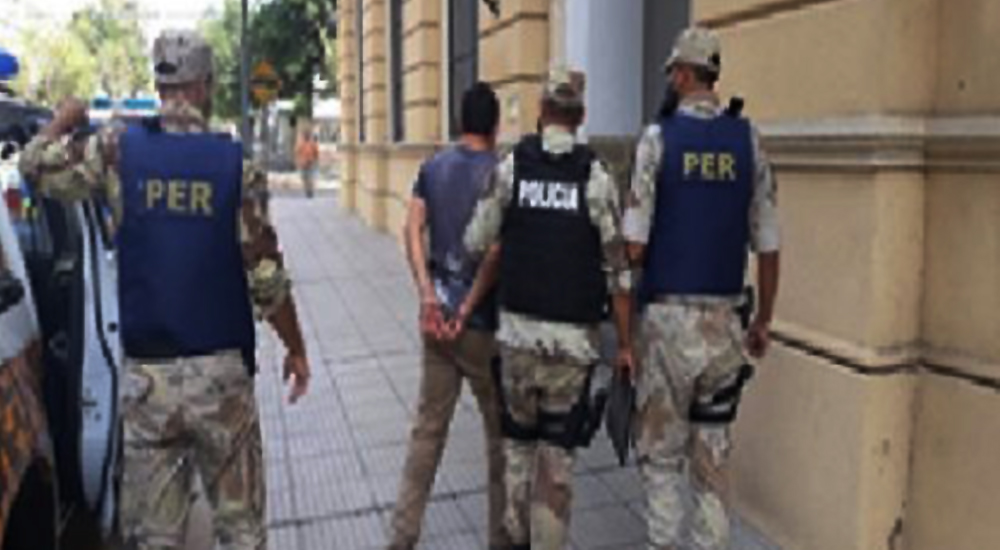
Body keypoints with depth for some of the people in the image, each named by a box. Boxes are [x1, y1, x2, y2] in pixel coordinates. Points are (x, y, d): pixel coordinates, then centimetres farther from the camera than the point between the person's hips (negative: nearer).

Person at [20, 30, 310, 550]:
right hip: (220, 371, -1)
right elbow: (266, 278, -7)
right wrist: (296, 350, 7)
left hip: (146, 373, 2)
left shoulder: (119, 148, -2)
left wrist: (64, 119, 34)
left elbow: (36, 167, 15)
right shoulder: (234, 162, -5)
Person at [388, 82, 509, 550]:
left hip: (437, 316, 5)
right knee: (501, 431, 10)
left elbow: (412, 231, -3)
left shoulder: (432, 168, 6)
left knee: (427, 428, 14)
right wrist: (466, 310, -12)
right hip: (481, 321, -5)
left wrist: (428, 296, -8)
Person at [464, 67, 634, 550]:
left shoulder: (510, 167, -2)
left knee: (518, 439, 20)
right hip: (574, 337, -2)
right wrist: (625, 344, 1)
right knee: (557, 454, 8)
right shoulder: (596, 177, -6)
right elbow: (617, 269, -7)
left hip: (517, 328, 2)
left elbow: (477, 243, -1)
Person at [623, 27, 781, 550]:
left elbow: (634, 245, -12)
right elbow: (768, 246, 3)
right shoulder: (747, 140, 3)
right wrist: (763, 321, 14)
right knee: (712, 454, 15)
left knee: (661, 452, 9)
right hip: (724, 320, 3)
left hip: (669, 315, -3)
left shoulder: (658, 137, -7)